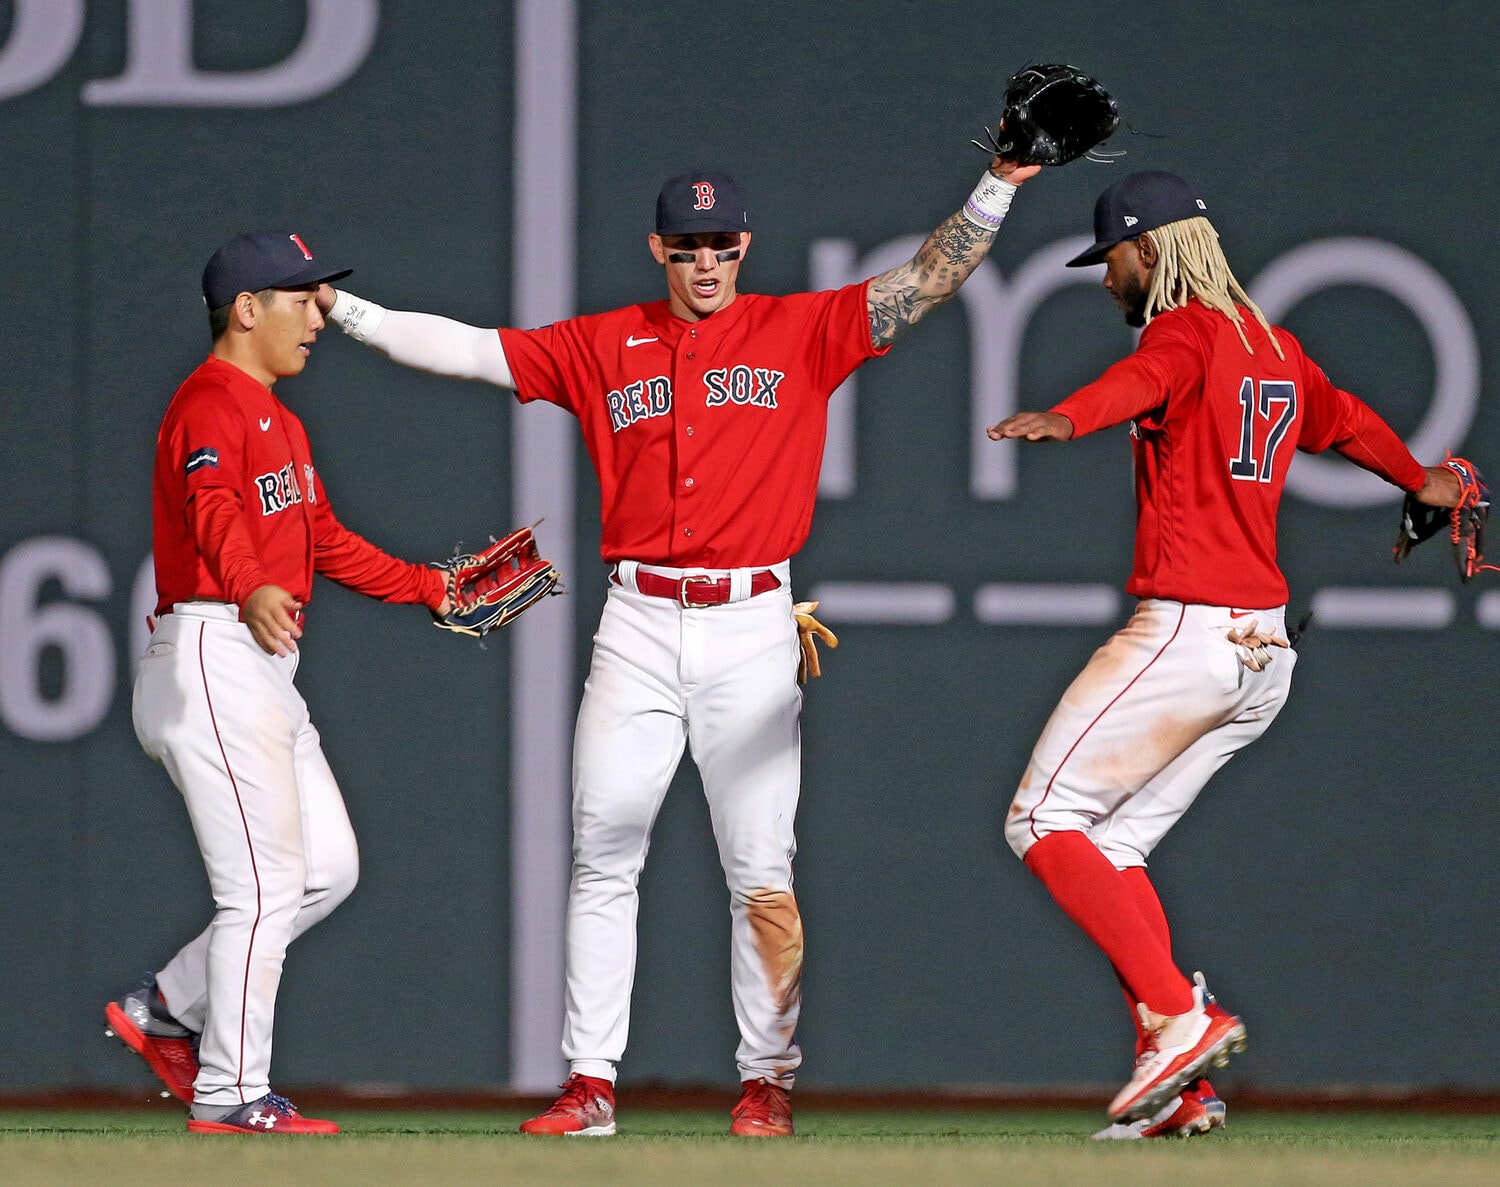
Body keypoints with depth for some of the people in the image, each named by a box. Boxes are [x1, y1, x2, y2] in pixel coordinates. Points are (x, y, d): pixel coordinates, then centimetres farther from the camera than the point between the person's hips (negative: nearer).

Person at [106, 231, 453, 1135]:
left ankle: (169, 1009, 19)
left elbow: (325, 541, 30)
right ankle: (232, 1093, -4)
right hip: (211, 656, -10)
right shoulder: (210, 407, -12)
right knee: (265, 883, -10)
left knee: (330, 866, 11)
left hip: (267, 671, 10)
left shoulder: (277, 420, 21)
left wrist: (431, 587, 29)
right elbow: (214, 511, -32)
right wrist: (252, 593, -51)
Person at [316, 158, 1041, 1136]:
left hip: (751, 627, -2)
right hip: (638, 628, 2)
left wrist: (997, 190, -14)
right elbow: (465, 349, 11)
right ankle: (592, 1083, 2)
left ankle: (767, 1082, 6)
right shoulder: (602, 347, 10)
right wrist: (339, 309, 5)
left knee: (763, 872, -3)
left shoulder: (802, 332, 5)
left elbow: (931, 282, -1)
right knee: (603, 860, -2)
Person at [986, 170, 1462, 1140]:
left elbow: (1144, 380, -33)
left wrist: (1066, 419, -54)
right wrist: (1423, 483, 59)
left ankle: (1181, 1015, -17)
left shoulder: (1190, 331, -8)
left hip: (1186, 632, -9)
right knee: (1111, 847, 14)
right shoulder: (1274, 348, 19)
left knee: (1045, 822, -7)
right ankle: (1180, 1090, 6)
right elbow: (1346, 420, 39)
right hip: (1267, 651, 9)